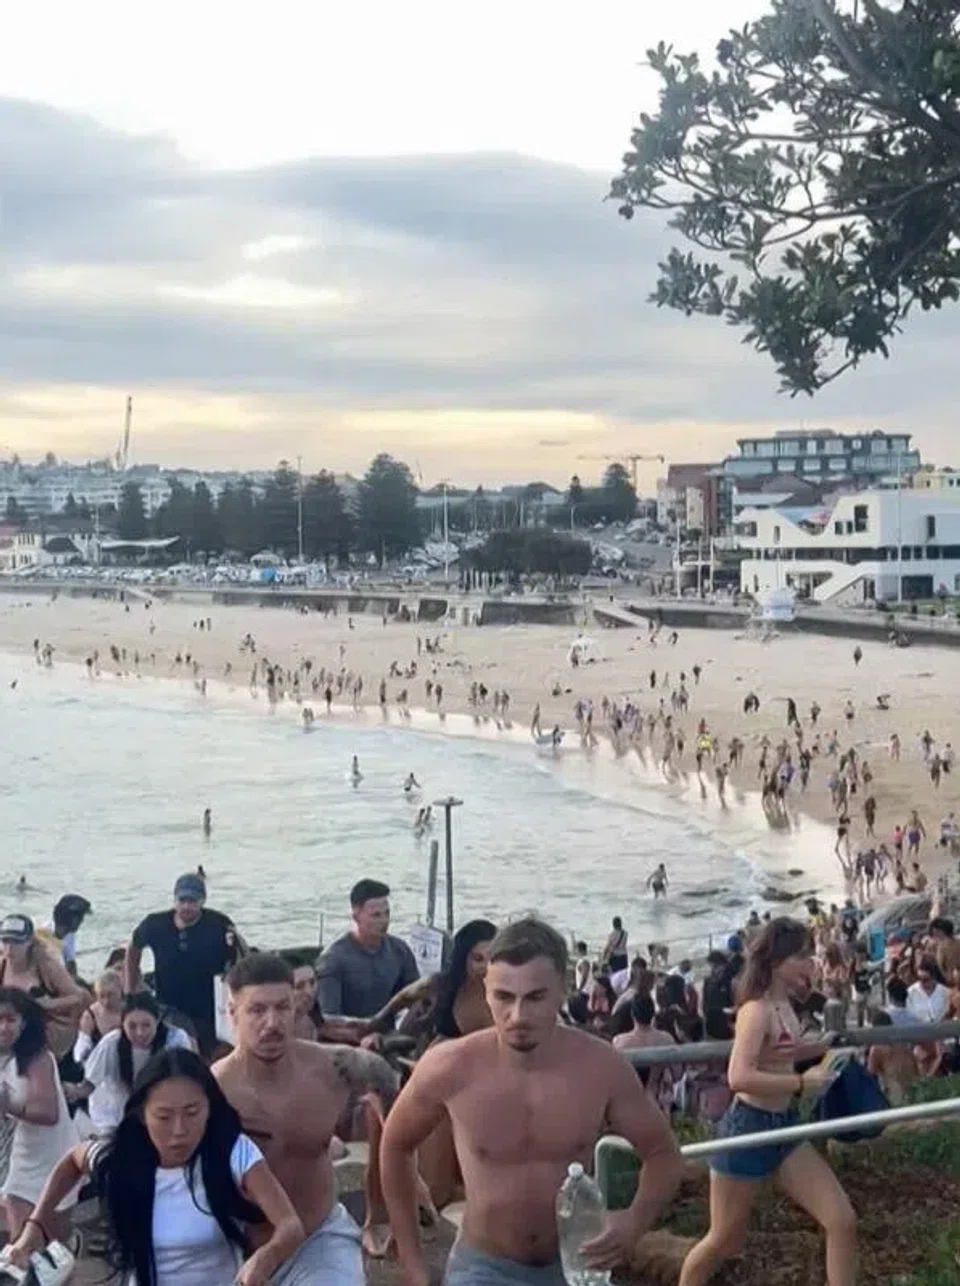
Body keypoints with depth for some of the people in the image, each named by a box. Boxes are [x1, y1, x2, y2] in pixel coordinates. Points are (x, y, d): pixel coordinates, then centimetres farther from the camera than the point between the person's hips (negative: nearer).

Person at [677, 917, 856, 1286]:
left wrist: (825, 1046, 19)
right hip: (748, 1128, -8)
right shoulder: (757, 1010, -20)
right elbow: (739, 1076, -33)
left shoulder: (784, 1006, 7)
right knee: (724, 1241, 7)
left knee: (842, 1221, -1)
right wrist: (803, 1081, -31)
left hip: (784, 1127, 8)